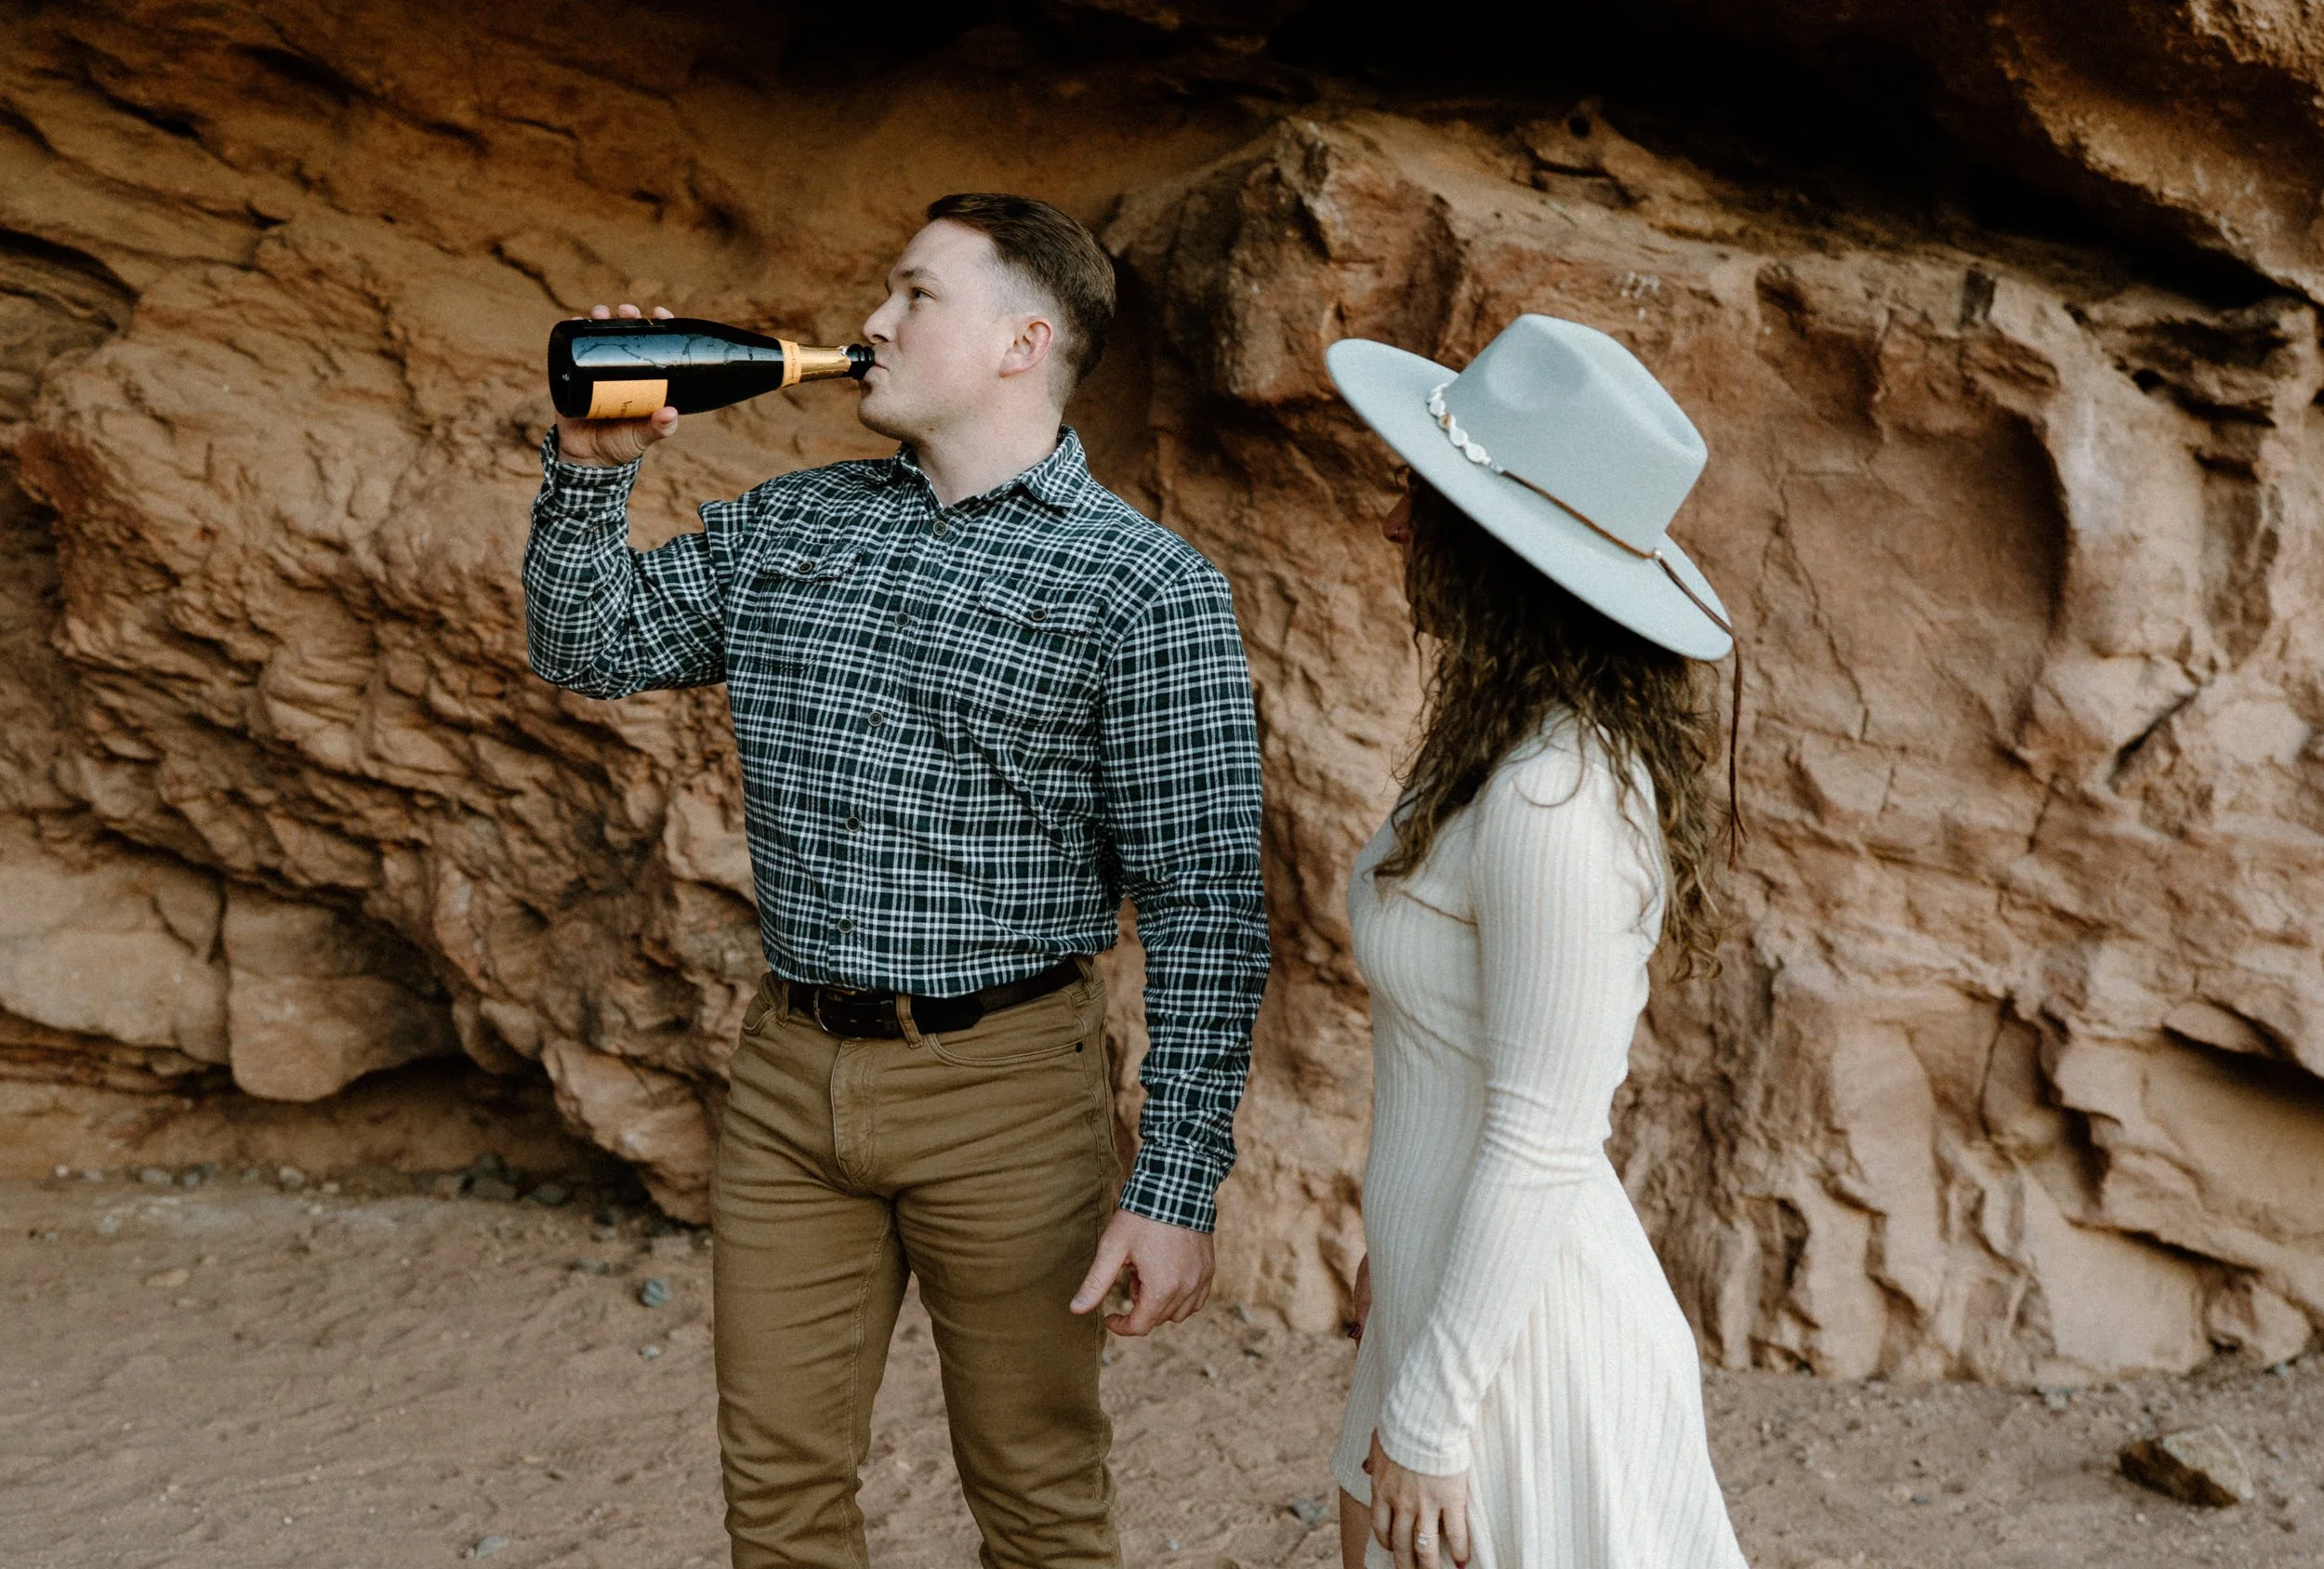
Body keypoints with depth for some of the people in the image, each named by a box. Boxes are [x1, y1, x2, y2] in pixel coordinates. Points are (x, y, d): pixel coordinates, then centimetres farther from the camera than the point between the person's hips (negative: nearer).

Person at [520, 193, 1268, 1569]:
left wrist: (1179, 1184, -17)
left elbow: (1205, 906, -13)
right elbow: (585, 646, 17)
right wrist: (591, 464, 1)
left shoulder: (1147, 588, -11)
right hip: (790, 1070, 5)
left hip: (1005, 1086, -5)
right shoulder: (784, 527, 8)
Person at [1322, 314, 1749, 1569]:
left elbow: (1540, 1144, -24)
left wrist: (1429, 1412, -17)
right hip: (1452, 1299, 9)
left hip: (1517, 1342, -9)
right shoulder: (1510, 748, 4)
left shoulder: (1554, 800, -25)